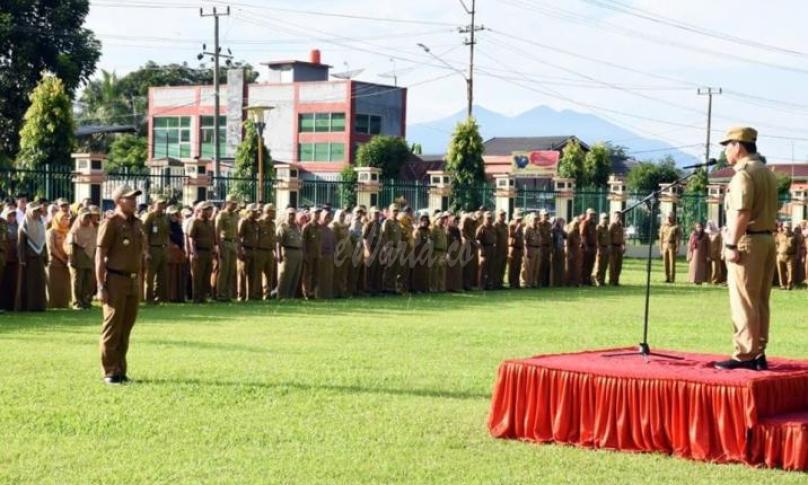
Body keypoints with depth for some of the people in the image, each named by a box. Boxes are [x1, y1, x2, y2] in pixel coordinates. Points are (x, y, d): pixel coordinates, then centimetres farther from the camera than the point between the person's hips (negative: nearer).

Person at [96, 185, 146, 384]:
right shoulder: (110, 223, -9)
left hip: (134, 280, 7)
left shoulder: (137, 224, 12)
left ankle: (121, 370, 18)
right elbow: (100, 256, -12)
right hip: (116, 280, -7)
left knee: (126, 327, 11)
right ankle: (110, 372, 4)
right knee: (112, 328, -2)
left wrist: (143, 254, 7)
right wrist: (101, 287, -16)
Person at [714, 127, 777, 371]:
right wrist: (766, 234, 17)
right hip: (767, 238, 9)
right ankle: (759, 354, 14)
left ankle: (745, 355, -5)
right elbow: (772, 210, 17)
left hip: (747, 241, -9)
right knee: (760, 302, 11)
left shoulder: (744, 173, -13)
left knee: (744, 302, -6)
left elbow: (741, 213, -21)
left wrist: (731, 245, -20)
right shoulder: (767, 172, 16)